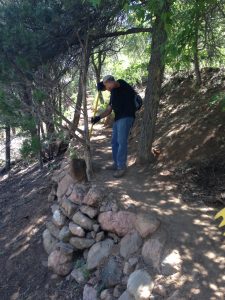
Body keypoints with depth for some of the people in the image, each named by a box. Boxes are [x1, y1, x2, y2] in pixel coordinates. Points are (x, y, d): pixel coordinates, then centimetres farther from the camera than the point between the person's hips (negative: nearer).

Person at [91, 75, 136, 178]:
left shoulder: (121, 84, -1)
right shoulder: (113, 95, 21)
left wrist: (102, 85, -6)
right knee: (114, 142, 12)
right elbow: (109, 110, 18)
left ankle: (122, 167, -3)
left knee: (122, 142, -10)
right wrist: (98, 117, 5)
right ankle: (116, 163, 23)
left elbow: (114, 84, -23)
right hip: (118, 119, 9)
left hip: (126, 118, -9)